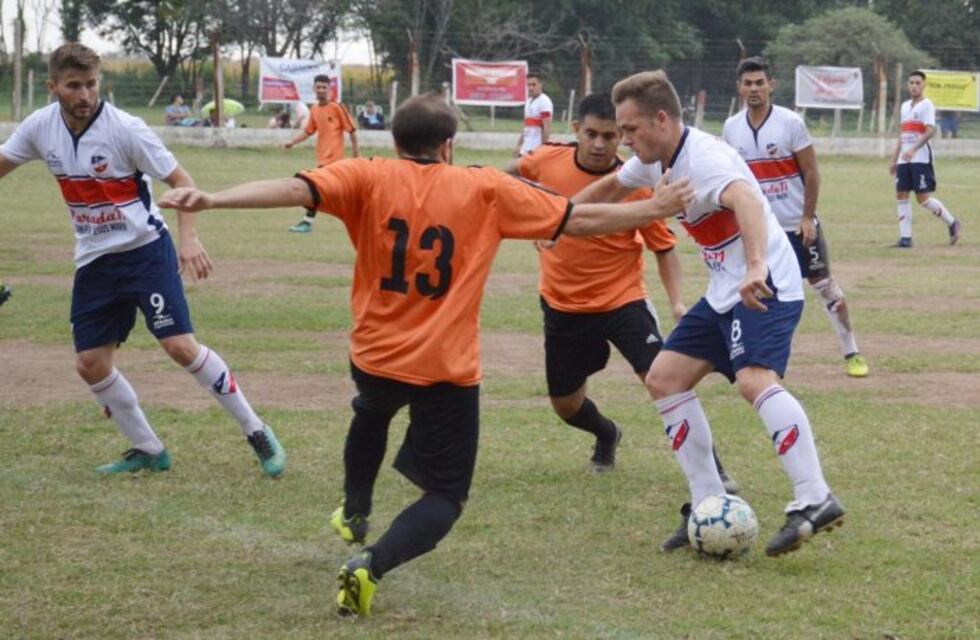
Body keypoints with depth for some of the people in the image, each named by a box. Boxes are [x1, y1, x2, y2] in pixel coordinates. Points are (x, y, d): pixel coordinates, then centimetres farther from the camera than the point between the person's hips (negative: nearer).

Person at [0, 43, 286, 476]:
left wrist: (188, 237, -25)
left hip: (144, 250, -5)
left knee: (181, 346, -15)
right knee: (90, 364, 3)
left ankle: (256, 433, 0)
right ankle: (148, 451, 20)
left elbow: (180, 180, -12)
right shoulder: (40, 127, -4)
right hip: (94, 261, 6)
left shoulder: (125, 129, -18)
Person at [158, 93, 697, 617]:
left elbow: (295, 189, -20)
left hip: (375, 357, 3)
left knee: (372, 413, 39)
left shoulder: (367, 178, -4)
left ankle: (354, 514, 53)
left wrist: (210, 199, -27)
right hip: (448, 370, -3)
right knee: (446, 496, 7)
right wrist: (656, 210, 16)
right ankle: (371, 565, -18)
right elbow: (581, 220, 2)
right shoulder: (486, 189, -3)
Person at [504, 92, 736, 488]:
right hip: (562, 305, 3)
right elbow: (513, 174, 14)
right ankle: (606, 435, 49)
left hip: (622, 301, -3)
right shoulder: (547, 161, -10)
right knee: (565, 405, 14)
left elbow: (663, 247, -6)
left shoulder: (635, 185, -16)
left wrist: (677, 302, -16)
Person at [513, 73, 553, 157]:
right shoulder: (529, 101, 16)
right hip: (526, 148, 9)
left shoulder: (544, 101, -12)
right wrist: (518, 145, 20)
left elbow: (547, 128, -17)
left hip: (537, 148, -9)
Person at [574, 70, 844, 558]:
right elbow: (611, 187, 30)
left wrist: (756, 268, -58)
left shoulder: (702, 158, -22)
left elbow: (746, 200, -43)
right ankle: (709, 505, 8)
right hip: (724, 294, 10)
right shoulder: (657, 161, 8)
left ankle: (814, 501, -37)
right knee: (664, 378, 6)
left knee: (755, 380, -31)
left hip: (764, 287, -10)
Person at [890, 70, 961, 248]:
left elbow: (930, 131, -18)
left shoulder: (926, 105, -6)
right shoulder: (905, 106, 17)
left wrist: (913, 149, -30)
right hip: (904, 159, 7)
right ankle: (905, 237, 2)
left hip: (921, 158, -7)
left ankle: (952, 223, 11)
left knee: (923, 198, -8)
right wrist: (894, 159, 21)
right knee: (901, 195, 0)